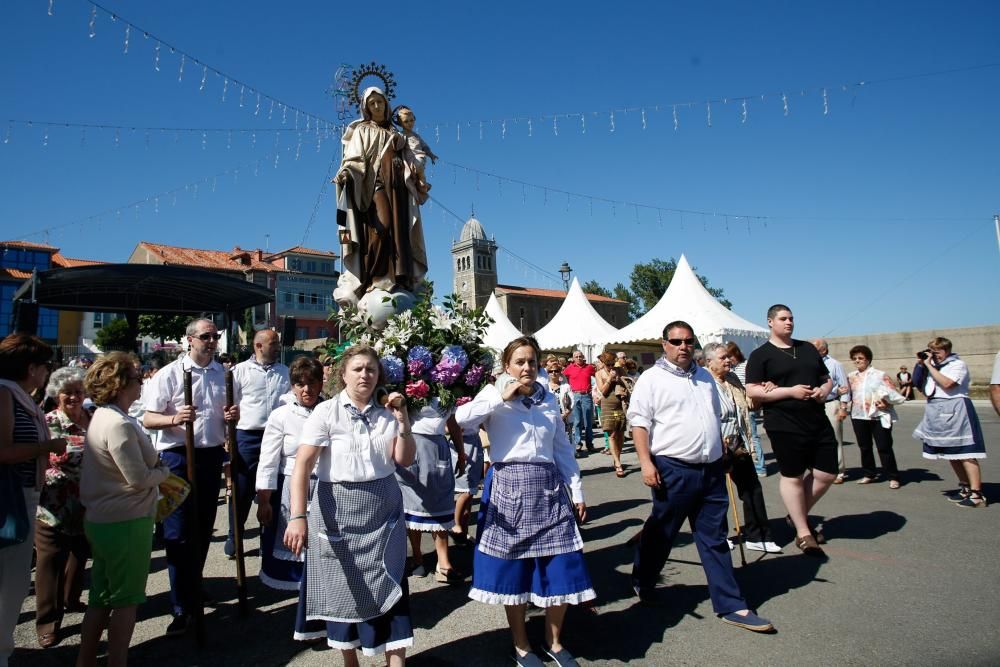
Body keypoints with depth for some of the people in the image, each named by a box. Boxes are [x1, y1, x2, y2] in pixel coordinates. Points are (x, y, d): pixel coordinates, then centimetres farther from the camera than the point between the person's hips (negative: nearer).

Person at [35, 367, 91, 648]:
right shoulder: (46, 423, -9)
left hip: (87, 507, 5)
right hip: (54, 509, -4)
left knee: (80, 557, 21)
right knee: (51, 564, 5)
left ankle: (71, 600, 42)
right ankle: (47, 620, 18)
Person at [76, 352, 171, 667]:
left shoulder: (103, 416, 9)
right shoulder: (119, 424, -24)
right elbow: (139, 479, -22)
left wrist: (154, 465, 3)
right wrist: (164, 471, -4)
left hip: (103, 519, 10)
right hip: (126, 523, -10)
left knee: (101, 596, 19)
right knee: (126, 599, 6)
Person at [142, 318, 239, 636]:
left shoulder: (224, 374, 8)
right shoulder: (169, 374, -7)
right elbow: (148, 419, -8)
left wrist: (233, 415, -4)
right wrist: (174, 418, -27)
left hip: (212, 456, 5)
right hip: (178, 457, -5)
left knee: (203, 529, 17)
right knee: (178, 534, -2)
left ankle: (192, 589, 37)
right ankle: (182, 607, 9)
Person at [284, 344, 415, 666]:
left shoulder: (385, 413, 2)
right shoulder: (326, 412, -8)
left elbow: (404, 460, 1)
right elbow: (302, 466, -15)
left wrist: (403, 421, -12)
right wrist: (298, 516, -24)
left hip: (383, 511, 2)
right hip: (339, 511, -2)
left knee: (390, 588, 2)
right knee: (343, 589, 13)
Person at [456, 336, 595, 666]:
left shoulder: (549, 399, 11)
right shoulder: (494, 395, 0)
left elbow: (563, 448, 14)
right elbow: (461, 418, -19)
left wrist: (577, 491, 11)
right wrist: (502, 397, -17)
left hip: (548, 488, 4)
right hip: (509, 487, -3)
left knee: (563, 568, 5)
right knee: (513, 568, 6)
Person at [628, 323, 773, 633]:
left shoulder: (705, 377, 14)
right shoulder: (651, 379, -6)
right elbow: (639, 423, -10)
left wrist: (722, 456, 21)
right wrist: (646, 462, -17)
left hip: (712, 469, 6)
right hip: (673, 470, -5)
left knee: (715, 539, 10)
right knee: (661, 533, 9)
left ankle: (731, 606, 17)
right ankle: (642, 582, 31)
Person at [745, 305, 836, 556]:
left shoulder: (808, 349, 15)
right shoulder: (760, 355, -5)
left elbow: (827, 378, 22)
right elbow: (752, 391, -12)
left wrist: (824, 389, -2)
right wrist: (790, 391, -18)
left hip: (818, 422, 6)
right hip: (784, 426, -6)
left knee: (827, 474, 9)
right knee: (792, 477, 4)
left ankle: (797, 515, 31)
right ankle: (803, 533, 20)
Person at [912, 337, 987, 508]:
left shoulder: (958, 364, -6)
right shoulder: (933, 366, 15)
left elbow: (946, 384, -21)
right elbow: (920, 386, 12)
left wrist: (929, 365, -14)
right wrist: (920, 365, 5)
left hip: (954, 410, -8)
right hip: (937, 412, 8)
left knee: (964, 452, -9)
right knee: (951, 453, 14)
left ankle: (977, 494, -7)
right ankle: (966, 487, 25)